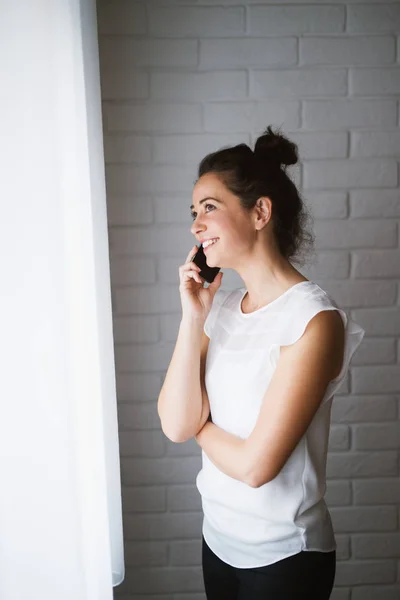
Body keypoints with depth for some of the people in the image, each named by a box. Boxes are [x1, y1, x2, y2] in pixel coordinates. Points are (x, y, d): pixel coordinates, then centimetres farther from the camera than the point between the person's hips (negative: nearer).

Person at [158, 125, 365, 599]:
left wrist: (200, 426, -6)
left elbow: (255, 465, -24)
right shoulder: (222, 306, -3)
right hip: (219, 538, 6)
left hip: (283, 557, -5)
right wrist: (193, 318, -16)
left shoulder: (314, 319, -23)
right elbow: (176, 425, -10)